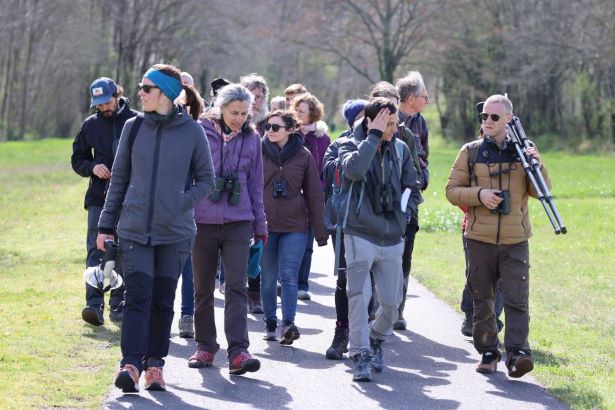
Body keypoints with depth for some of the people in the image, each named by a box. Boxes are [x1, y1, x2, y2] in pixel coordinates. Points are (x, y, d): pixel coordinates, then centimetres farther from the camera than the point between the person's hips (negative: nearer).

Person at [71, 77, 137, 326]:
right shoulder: (91, 125, 7)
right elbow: (77, 159, 13)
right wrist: (93, 167, -7)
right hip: (99, 198, 2)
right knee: (96, 250, -9)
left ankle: (118, 306, 17)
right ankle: (95, 305, -16)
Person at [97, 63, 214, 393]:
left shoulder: (192, 131, -2)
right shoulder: (134, 128, 4)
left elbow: (206, 179, 6)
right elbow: (119, 178, 10)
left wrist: (182, 203, -10)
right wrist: (106, 224, 8)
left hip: (175, 231, 0)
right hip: (135, 229, 1)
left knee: (163, 301, 7)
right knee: (138, 297, -10)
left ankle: (155, 364, 17)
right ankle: (131, 365, -15)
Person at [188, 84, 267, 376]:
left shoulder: (251, 139, 6)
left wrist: (260, 225, 15)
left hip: (238, 223, 1)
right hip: (203, 221, -1)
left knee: (236, 287, -9)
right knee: (204, 288, 9)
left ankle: (238, 352, -15)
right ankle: (205, 347, 21)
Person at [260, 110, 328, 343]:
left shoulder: (303, 156, 3)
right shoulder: (259, 153, 3)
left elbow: (314, 194, 6)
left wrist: (320, 231, 4)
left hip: (295, 227, -1)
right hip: (265, 225, 1)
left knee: (289, 276, -9)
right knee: (268, 278, 7)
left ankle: (288, 323, -15)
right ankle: (270, 324, 17)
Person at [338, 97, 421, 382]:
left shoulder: (400, 149, 8)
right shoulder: (351, 145, -4)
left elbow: (412, 188, 19)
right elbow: (355, 170, -27)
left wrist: (404, 215, 6)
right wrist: (374, 136, -20)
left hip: (392, 238, 4)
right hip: (360, 236, -4)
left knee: (391, 302, 8)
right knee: (359, 297, -10)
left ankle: (376, 338, 35)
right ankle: (361, 355, -3)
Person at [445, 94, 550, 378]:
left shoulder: (522, 151, 6)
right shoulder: (471, 152, 5)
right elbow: (452, 190, 5)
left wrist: (537, 165, -13)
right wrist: (478, 195, -13)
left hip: (515, 241, -1)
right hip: (480, 239, 1)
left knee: (517, 299, -10)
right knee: (483, 300, 7)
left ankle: (517, 354, -14)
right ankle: (488, 353, 17)